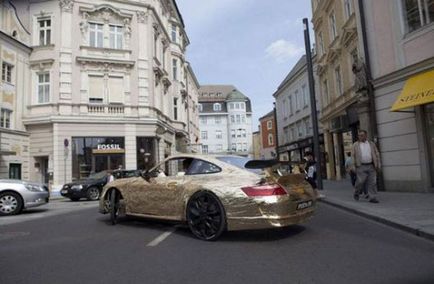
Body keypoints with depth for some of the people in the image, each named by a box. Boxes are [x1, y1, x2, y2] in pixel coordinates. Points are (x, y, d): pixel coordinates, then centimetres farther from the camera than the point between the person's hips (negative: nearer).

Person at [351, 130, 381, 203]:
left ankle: (373, 198, 5)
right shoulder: (355, 145, 5)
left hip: (371, 166, 2)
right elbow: (353, 156, 4)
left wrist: (378, 165, 5)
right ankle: (356, 193, 20)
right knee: (360, 182, -4)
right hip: (361, 167, -2)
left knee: (372, 183, 0)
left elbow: (377, 154, 12)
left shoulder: (372, 144, 11)